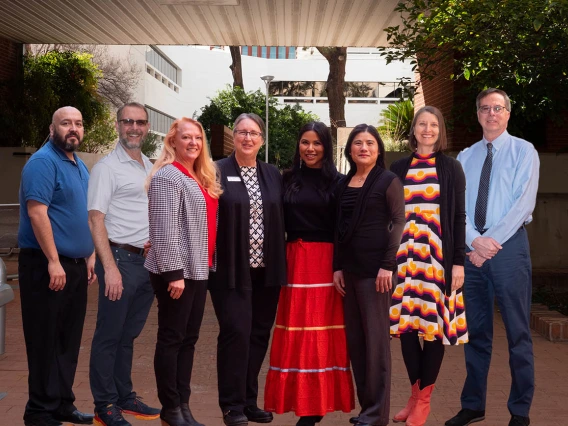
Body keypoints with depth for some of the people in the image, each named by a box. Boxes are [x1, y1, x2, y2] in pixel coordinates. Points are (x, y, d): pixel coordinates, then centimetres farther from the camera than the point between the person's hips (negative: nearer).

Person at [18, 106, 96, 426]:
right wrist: (54, 262, -23)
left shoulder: (80, 166, 16)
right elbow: (36, 211, -20)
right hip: (46, 265, -9)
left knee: (69, 340, 13)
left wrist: (90, 257, 16)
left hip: (75, 266, 9)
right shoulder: (43, 161, -11)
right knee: (46, 340, -2)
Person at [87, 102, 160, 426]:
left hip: (149, 261, 7)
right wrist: (110, 267, -20)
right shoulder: (107, 167, -6)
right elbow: (96, 220, -12)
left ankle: (124, 397, 25)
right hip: (121, 259, -6)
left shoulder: (151, 168, 15)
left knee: (129, 334, 15)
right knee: (109, 335, 1)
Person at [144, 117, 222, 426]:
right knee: (172, 339, 0)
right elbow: (164, 228, -18)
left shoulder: (202, 177, 16)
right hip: (176, 271, -9)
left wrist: (208, 263, 16)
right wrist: (173, 272, -21)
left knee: (189, 338, 12)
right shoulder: (168, 176, -11)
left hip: (198, 269, 9)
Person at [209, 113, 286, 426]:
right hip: (232, 269, -5)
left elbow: (281, 220, 13)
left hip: (266, 269, 5)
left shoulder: (273, 175, 11)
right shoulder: (218, 172, -3)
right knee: (236, 333, -4)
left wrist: (280, 263, 7)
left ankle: (249, 400, 22)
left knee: (259, 334, 10)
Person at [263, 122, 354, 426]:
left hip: (328, 262, -3)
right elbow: (281, 224, 9)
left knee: (325, 331, -1)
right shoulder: (288, 180, 10)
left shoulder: (337, 181, 1)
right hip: (296, 261, 3)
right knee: (297, 330, 3)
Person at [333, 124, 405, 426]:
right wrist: (337, 266, 10)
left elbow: (398, 222, -8)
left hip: (375, 268, -6)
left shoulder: (388, 180, -2)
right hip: (349, 268, 6)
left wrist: (388, 265, -15)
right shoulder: (344, 184, 15)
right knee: (354, 338, 9)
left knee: (375, 338, -3)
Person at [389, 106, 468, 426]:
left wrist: (459, 261, -6)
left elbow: (459, 217, 1)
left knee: (435, 324, 1)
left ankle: (424, 399, 13)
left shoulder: (451, 168, 4)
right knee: (406, 323, 1)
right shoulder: (398, 168, 9)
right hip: (405, 255, 2)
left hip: (438, 256, -2)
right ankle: (415, 393, 17)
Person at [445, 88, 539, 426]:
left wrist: (491, 242, -15)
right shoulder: (465, 157, 13)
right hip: (472, 248, 4)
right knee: (475, 331, 10)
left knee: (517, 331, 1)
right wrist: (474, 240, -12)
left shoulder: (524, 151, 0)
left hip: (509, 246, -4)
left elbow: (523, 203, -10)